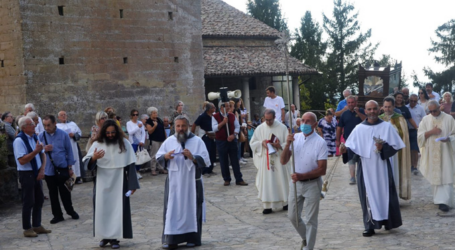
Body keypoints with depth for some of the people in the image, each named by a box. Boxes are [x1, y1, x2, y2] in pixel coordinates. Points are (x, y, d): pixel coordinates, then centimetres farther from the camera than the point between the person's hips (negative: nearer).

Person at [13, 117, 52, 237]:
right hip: (26, 174, -8)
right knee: (28, 202, -1)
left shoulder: (34, 137, 7)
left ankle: (37, 225, 25)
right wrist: (36, 151, -27)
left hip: (37, 173, 8)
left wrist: (42, 170, -3)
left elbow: (42, 155, 10)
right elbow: (22, 160, -23)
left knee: (39, 199, 13)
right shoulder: (19, 140, -17)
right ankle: (27, 229, 11)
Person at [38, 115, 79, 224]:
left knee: (65, 192, 7)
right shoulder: (41, 136, 0)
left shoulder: (63, 135, -4)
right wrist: (44, 150, -15)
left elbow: (69, 151, 1)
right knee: (53, 193, 10)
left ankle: (70, 211, 27)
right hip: (48, 169, 2)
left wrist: (70, 167, 0)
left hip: (62, 168, -2)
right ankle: (57, 215, 21)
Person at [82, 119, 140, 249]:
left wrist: (132, 184, -4)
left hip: (118, 183, -1)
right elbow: (86, 163, -8)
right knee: (102, 208, 4)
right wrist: (93, 158, -30)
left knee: (117, 209, -1)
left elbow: (130, 165, -1)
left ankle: (114, 237, 5)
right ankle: (105, 236, 15)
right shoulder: (97, 144, -3)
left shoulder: (124, 143, -3)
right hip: (102, 183, 1)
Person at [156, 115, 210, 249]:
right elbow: (158, 157, 7)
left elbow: (206, 160, -8)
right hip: (174, 182, 2)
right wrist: (166, 156, -15)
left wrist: (192, 157, -24)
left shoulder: (197, 141, -2)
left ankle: (193, 238, 15)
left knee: (192, 208, 4)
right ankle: (171, 239, 3)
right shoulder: (169, 141, 6)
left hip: (192, 181, -2)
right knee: (172, 209, 0)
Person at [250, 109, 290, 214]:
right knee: (266, 182, -1)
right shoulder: (260, 128, 3)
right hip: (265, 160, 1)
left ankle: (285, 202, 18)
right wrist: (261, 143, -12)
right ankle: (268, 205, 1)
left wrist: (280, 145, -19)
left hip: (279, 159, -1)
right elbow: (252, 143, 7)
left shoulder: (282, 127, -2)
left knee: (281, 180, 5)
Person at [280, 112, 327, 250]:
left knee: (310, 220, 5)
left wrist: (302, 175, -25)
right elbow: (283, 161, -5)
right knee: (292, 216, 15)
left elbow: (322, 170, -14)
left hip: (312, 184, -4)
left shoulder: (320, 142, -13)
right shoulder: (295, 138, -1)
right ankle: (305, 237, 41)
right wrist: (287, 144, -21)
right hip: (295, 182, 5)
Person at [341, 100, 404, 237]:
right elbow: (352, 147, 0)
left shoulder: (387, 127, 1)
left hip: (381, 167, -1)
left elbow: (395, 146, -1)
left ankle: (387, 221, 20)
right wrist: (345, 150, -21)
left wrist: (383, 147, -19)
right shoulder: (359, 129, 4)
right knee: (368, 196, 1)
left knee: (384, 193, 4)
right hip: (366, 168, 1)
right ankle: (370, 226, 5)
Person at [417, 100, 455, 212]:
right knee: (434, 176, 7)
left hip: (445, 152, -2)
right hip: (431, 153, 2)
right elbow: (420, 135, 1)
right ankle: (438, 198, 21)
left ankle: (444, 201, -10)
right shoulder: (425, 120, 5)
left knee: (445, 176, -8)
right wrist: (431, 132, -14)